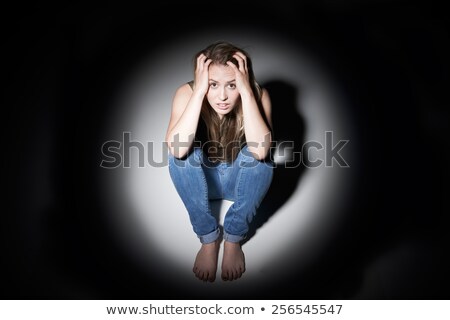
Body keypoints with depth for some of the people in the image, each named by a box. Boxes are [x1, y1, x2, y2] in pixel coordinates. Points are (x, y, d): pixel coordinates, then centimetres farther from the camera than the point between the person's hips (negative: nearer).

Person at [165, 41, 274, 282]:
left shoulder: (257, 95, -24)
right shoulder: (187, 93, -23)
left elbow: (260, 150, -41)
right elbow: (176, 149, -40)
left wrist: (246, 91, -42)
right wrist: (199, 92, -42)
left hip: (241, 181, 0)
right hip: (201, 180, 1)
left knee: (259, 157, -32)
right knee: (182, 154, -30)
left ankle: (234, 237, -11)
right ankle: (209, 237, -11)